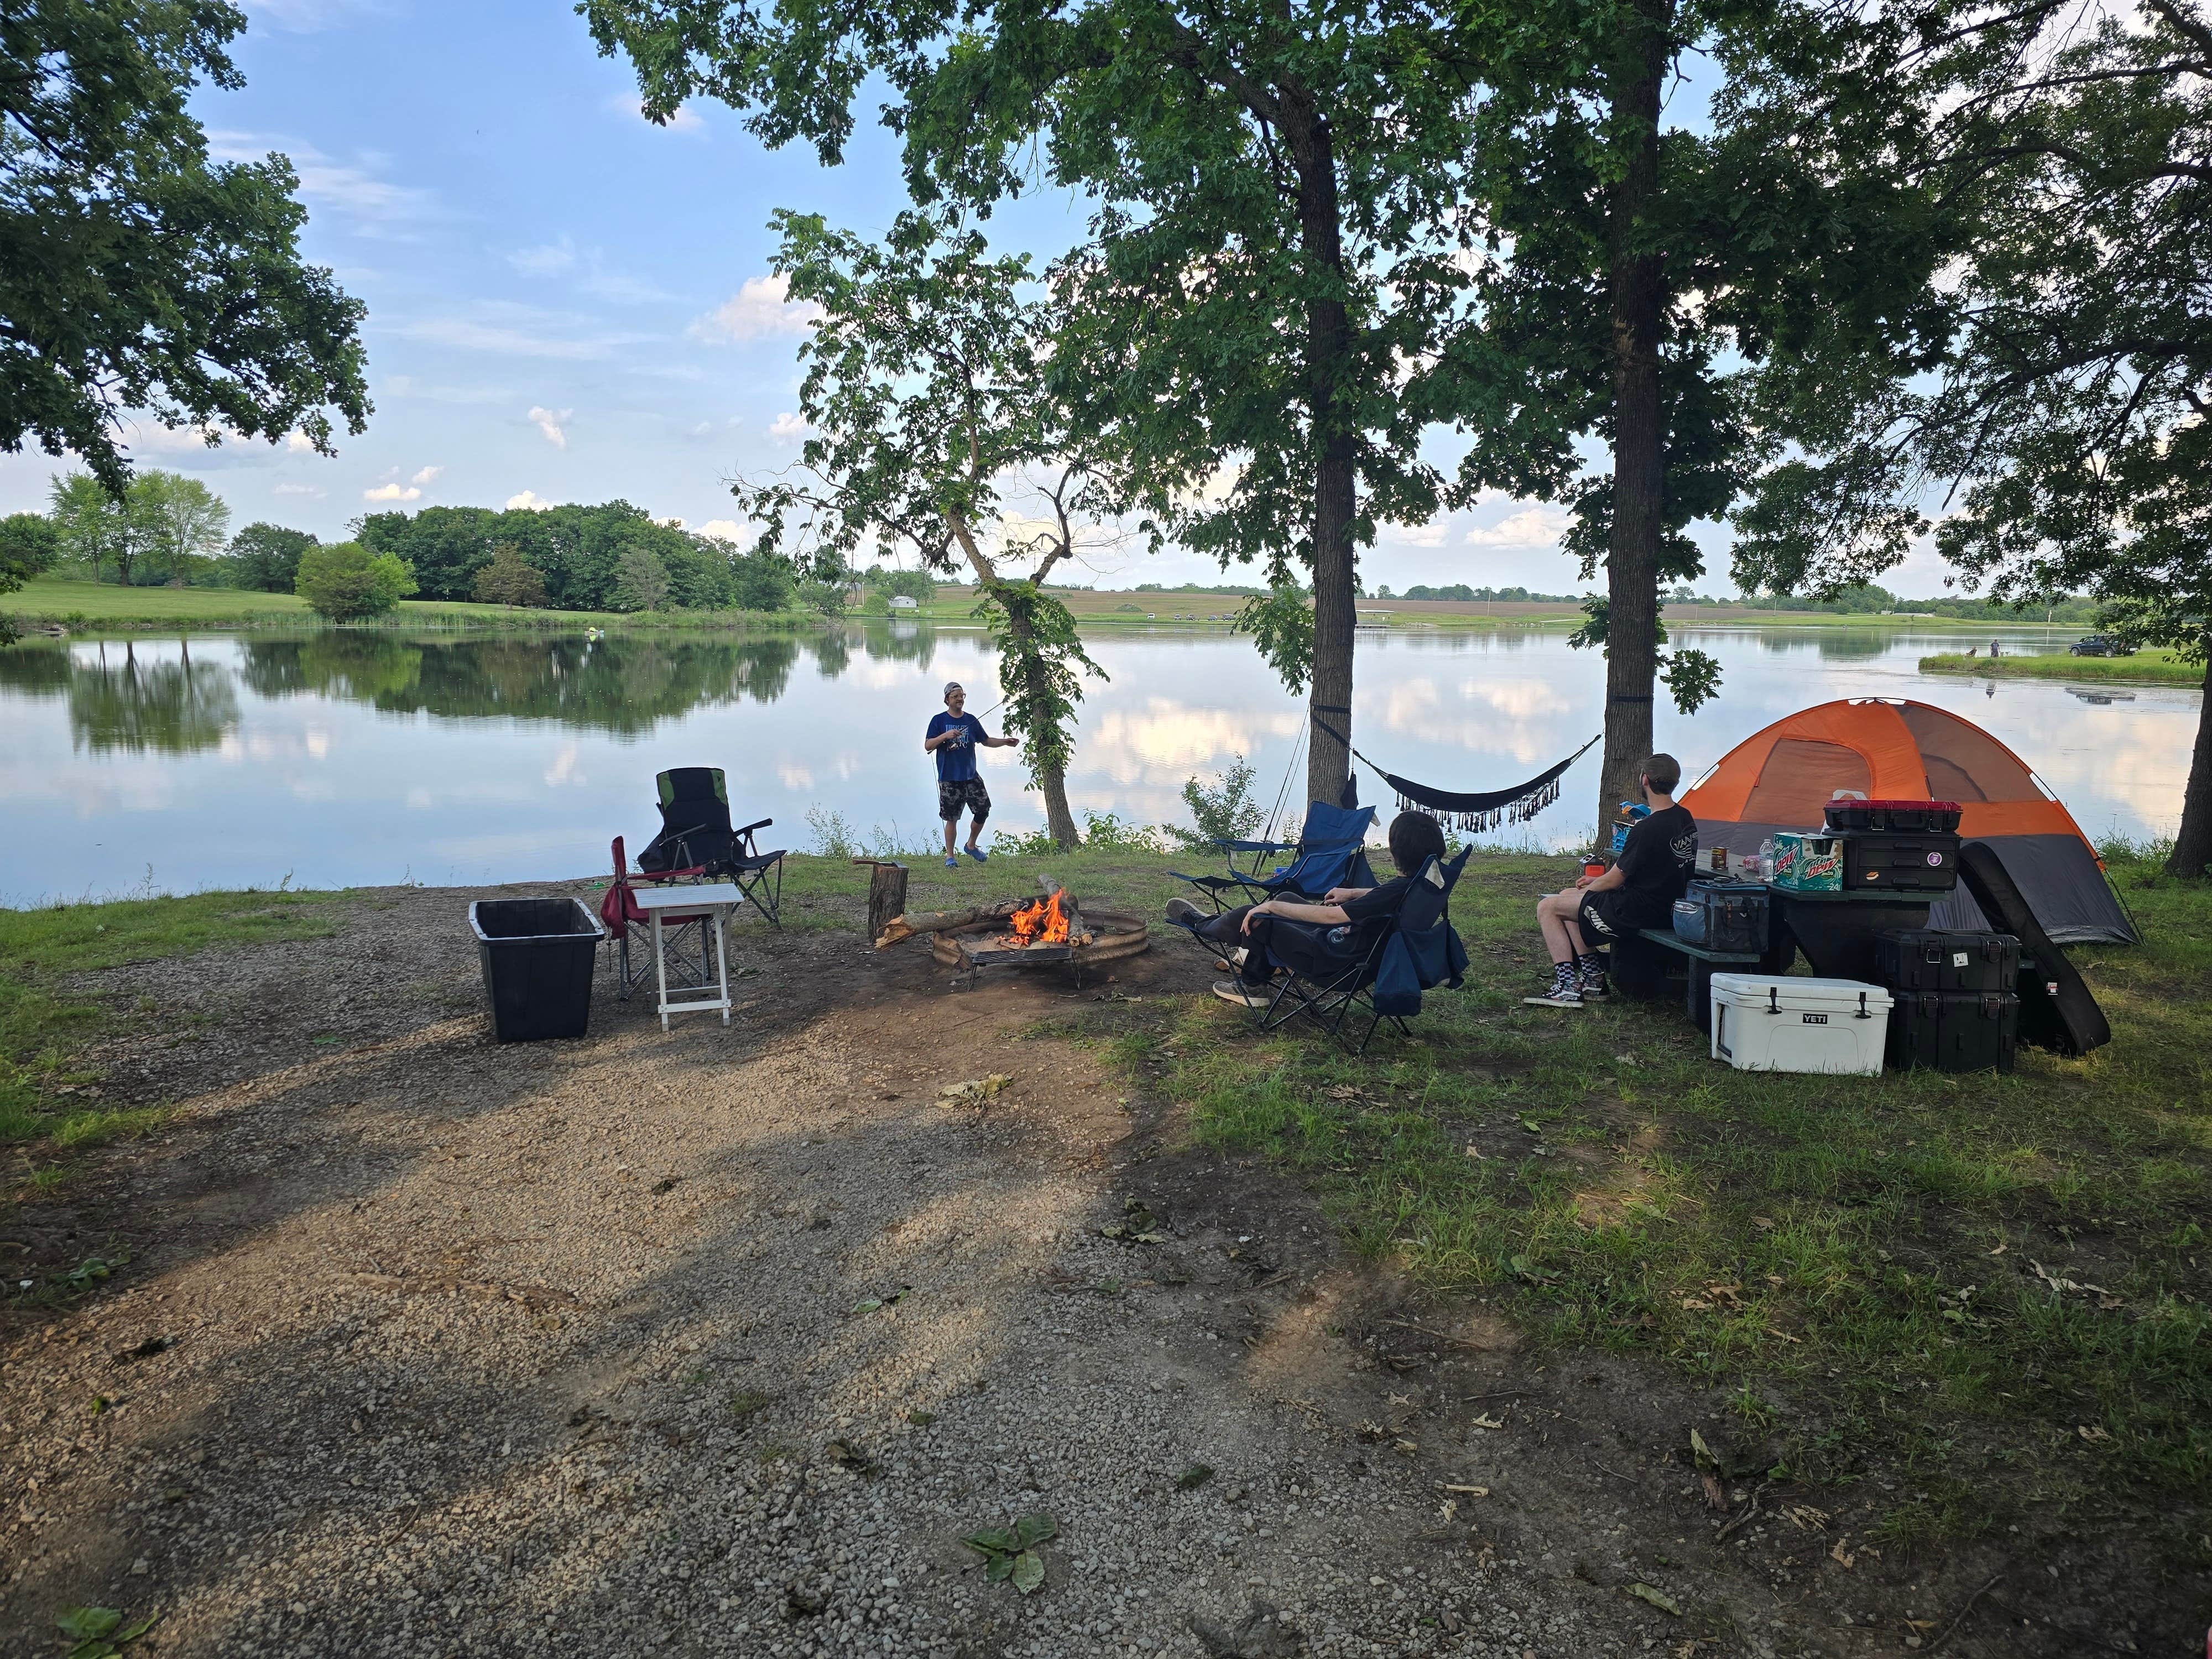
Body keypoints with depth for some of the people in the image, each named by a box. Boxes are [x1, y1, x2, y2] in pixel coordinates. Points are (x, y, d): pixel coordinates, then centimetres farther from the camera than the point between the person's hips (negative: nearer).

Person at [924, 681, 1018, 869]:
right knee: (952, 818, 0)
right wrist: (945, 736, -20)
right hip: (949, 779, -4)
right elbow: (927, 746, -6)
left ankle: (971, 846, 23)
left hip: (971, 776, 4)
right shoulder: (939, 720, -1)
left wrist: (1005, 742, 3)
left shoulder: (971, 720, 10)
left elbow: (986, 741, 18)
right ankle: (950, 856, 13)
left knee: (983, 811, 0)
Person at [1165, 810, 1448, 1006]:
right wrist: (1353, 893, 24)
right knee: (1286, 899, 25)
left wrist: (1271, 906, -24)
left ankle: (1202, 925, 32)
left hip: (1331, 961, -10)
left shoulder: (1399, 890, -32)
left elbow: (1330, 915, -32)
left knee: (1249, 918, -2)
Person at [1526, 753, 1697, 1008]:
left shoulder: (1646, 830, -25)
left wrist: (1589, 887, 7)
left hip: (1637, 910, -10)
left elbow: (1614, 880, -16)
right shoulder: (1685, 818, 5)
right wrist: (1598, 881, 16)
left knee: (1547, 907, 0)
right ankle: (1593, 976, 18)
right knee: (1567, 896, 22)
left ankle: (1566, 986, -5)